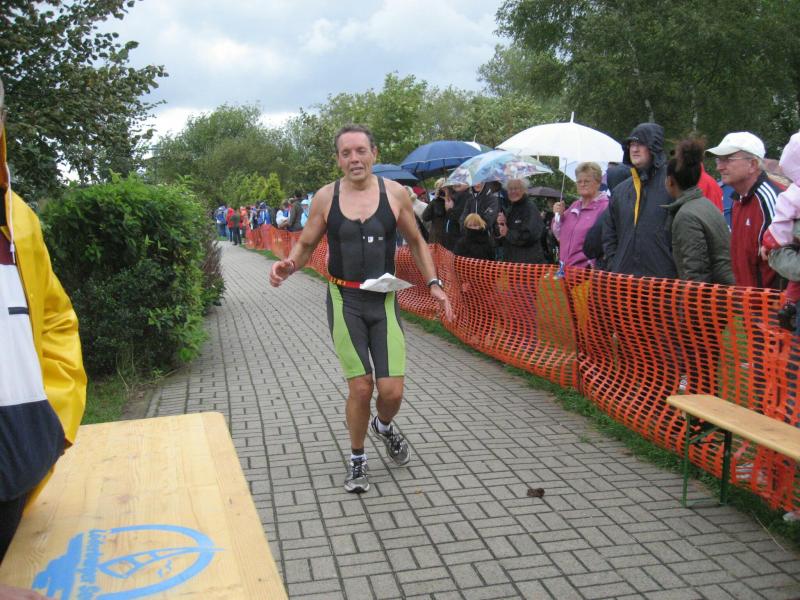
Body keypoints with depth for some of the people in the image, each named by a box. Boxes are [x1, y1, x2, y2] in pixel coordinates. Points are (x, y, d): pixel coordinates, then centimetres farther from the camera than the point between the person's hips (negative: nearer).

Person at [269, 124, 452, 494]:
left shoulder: (395, 193, -1)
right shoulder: (325, 197, -2)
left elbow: (415, 242, 11)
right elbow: (305, 246, 7)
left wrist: (433, 283, 1)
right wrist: (288, 266, -16)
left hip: (384, 300, 1)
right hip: (344, 301, 0)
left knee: (392, 391, -5)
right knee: (360, 388, -2)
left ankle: (384, 426, 34)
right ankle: (357, 460, 24)